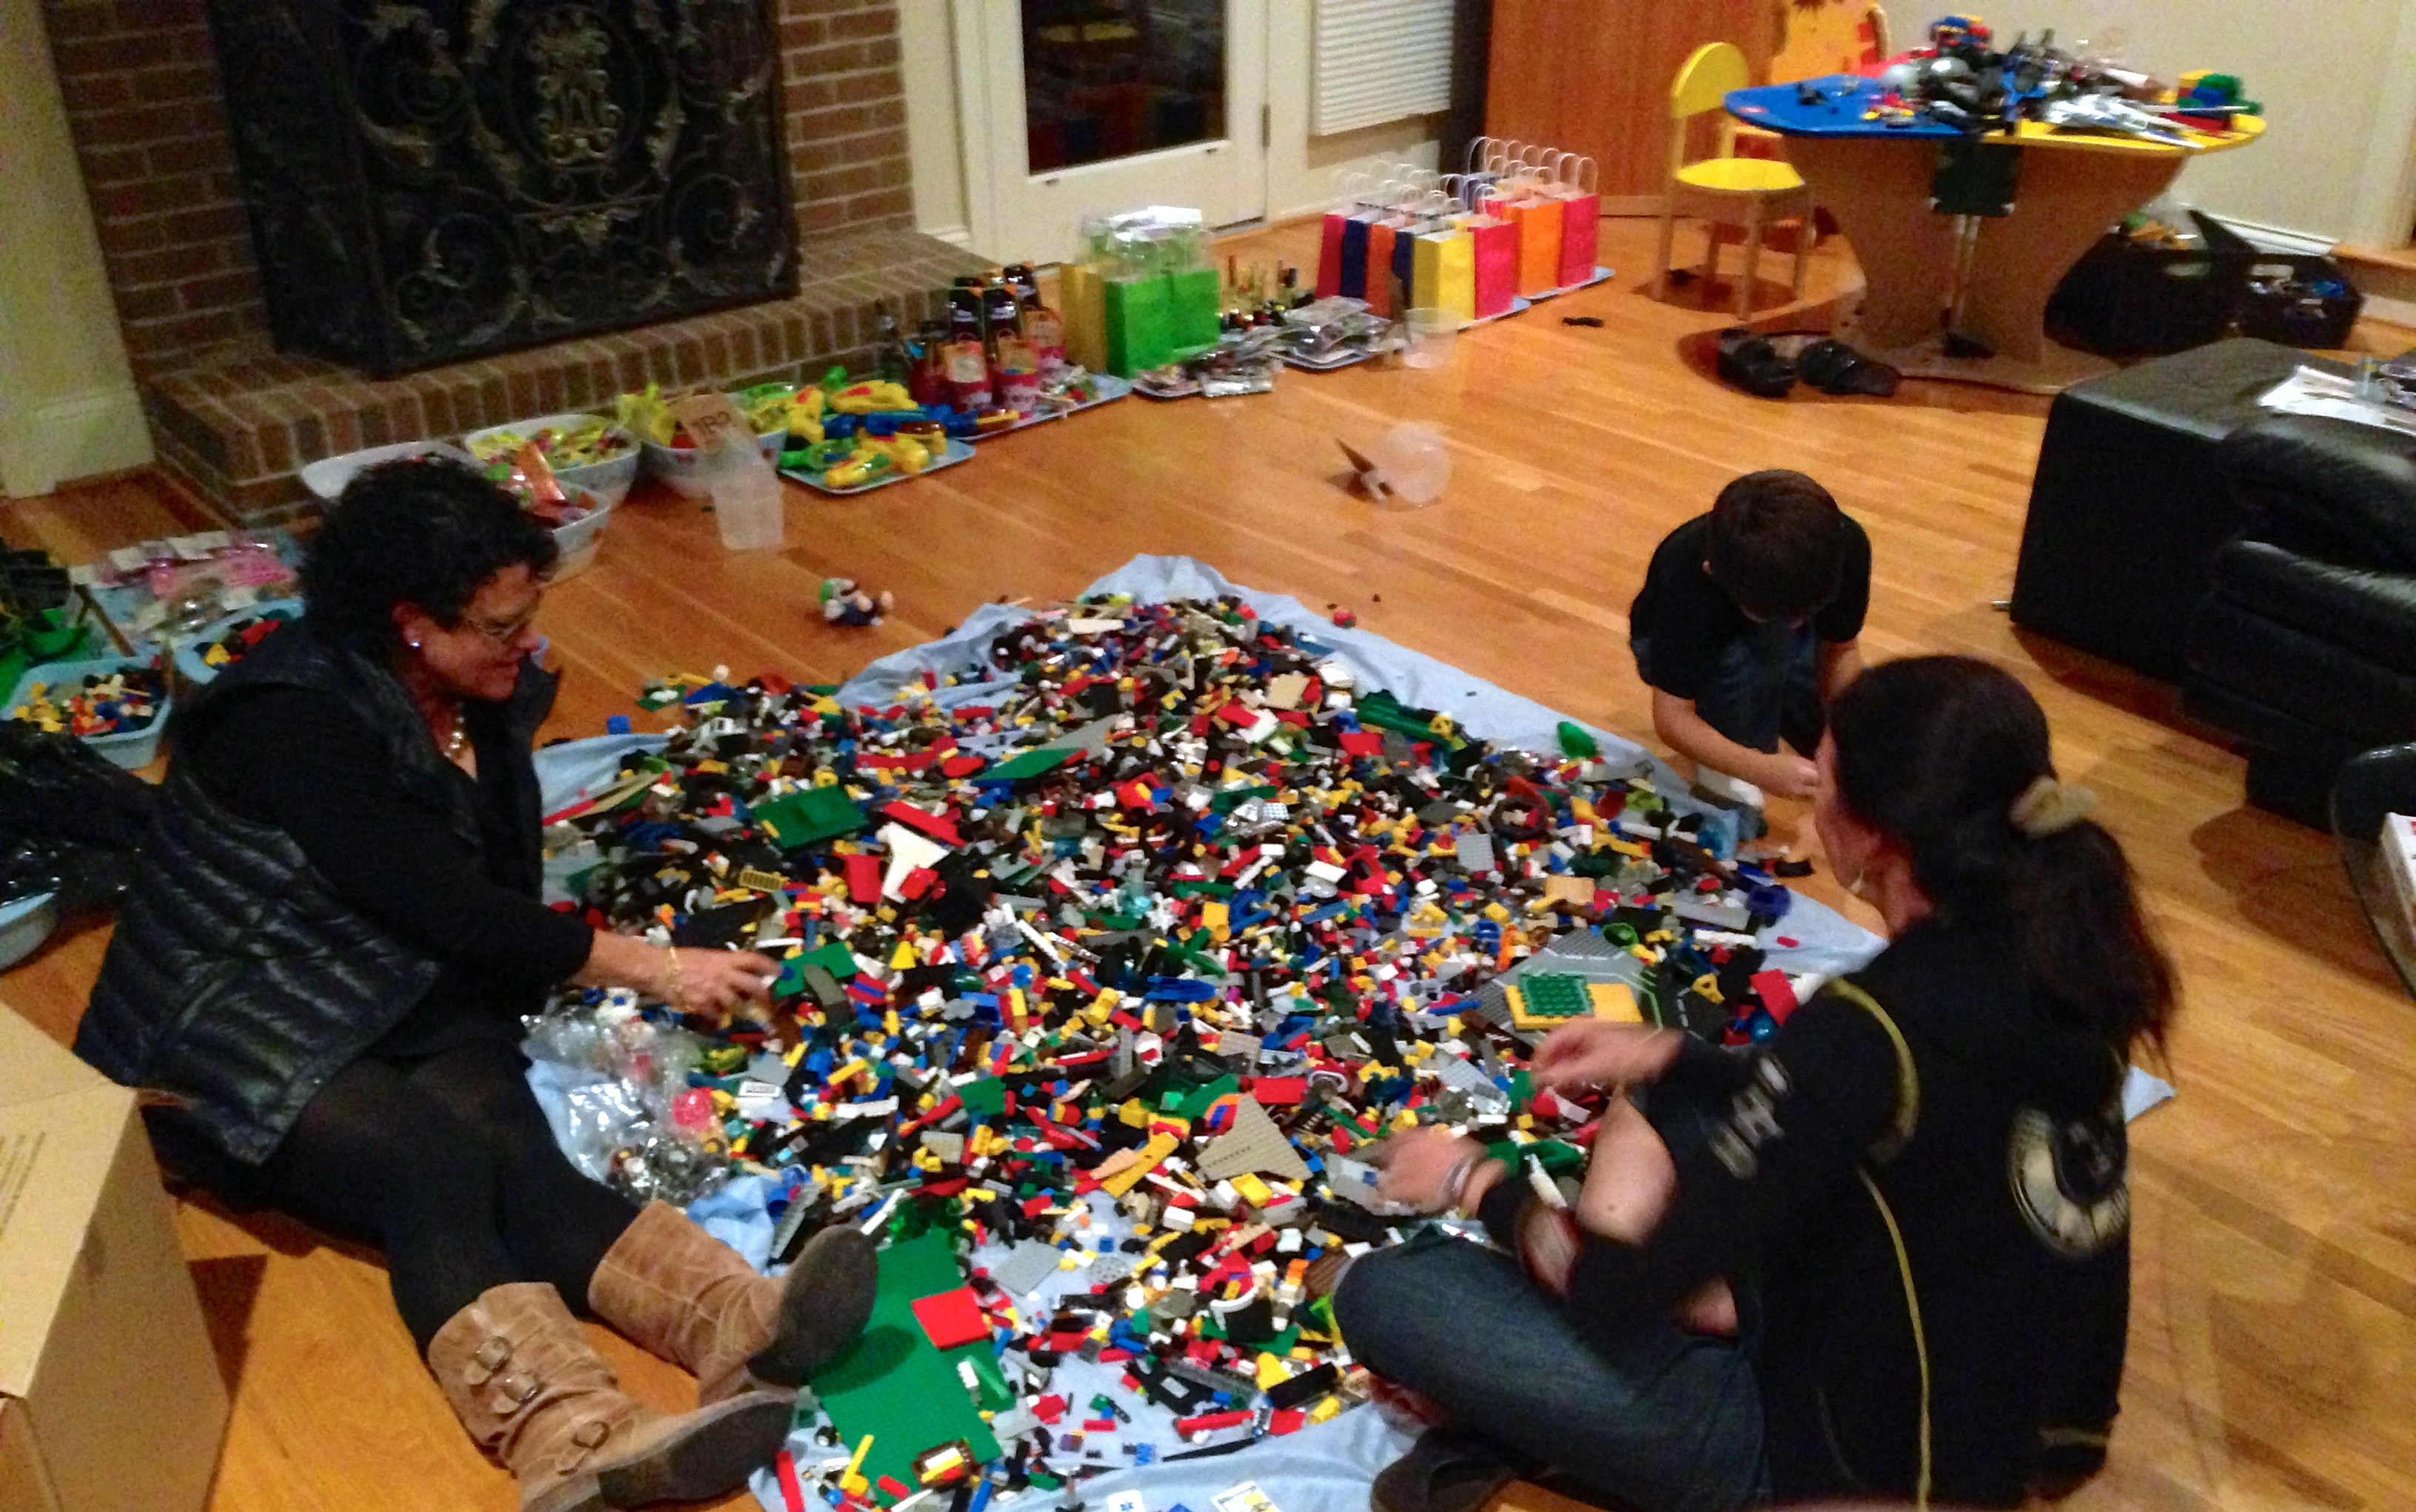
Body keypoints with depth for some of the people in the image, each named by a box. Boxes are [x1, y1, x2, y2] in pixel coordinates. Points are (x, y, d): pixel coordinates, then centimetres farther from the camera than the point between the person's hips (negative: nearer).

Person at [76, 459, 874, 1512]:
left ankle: (737, 1323, -54)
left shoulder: (479, 699, 5)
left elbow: (497, 895, 12)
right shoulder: (294, 722, -19)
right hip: (234, 1041, -5)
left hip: (410, 1012, 5)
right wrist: (653, 969, -19)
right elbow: (451, 910, -22)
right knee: (438, 1156, -34)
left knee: (502, 1145, -27)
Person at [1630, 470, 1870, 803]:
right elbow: (1672, 717, -35)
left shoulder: (1846, 544, -31)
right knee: (1764, 640, -38)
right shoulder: (1686, 579, -40)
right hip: (1679, 647, -4)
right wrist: (1762, 769, -48)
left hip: (1788, 651, 4)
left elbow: (1842, 650, -15)